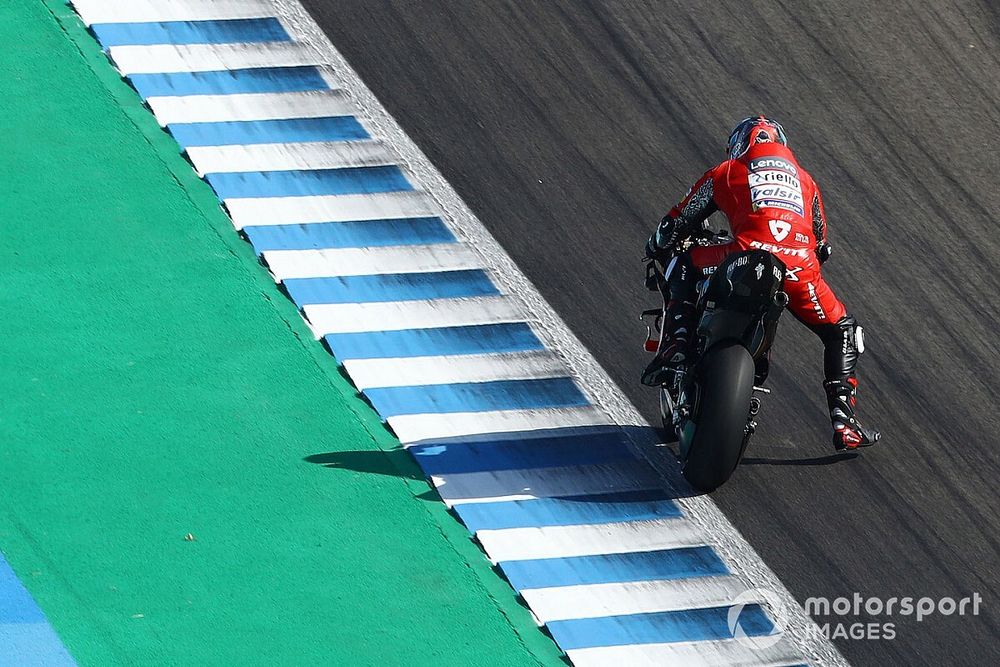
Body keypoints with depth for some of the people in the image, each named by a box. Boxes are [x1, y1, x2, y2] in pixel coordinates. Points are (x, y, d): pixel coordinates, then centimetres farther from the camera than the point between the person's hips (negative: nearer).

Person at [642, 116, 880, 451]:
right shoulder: (804, 180, 35)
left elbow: (678, 221, 30)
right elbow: (820, 241, 42)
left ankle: (675, 347, 7)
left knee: (685, 267, 27)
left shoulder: (726, 173, 27)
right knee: (842, 331, 24)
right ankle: (844, 421, 13)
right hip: (800, 266, 2)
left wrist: (658, 250, 50)